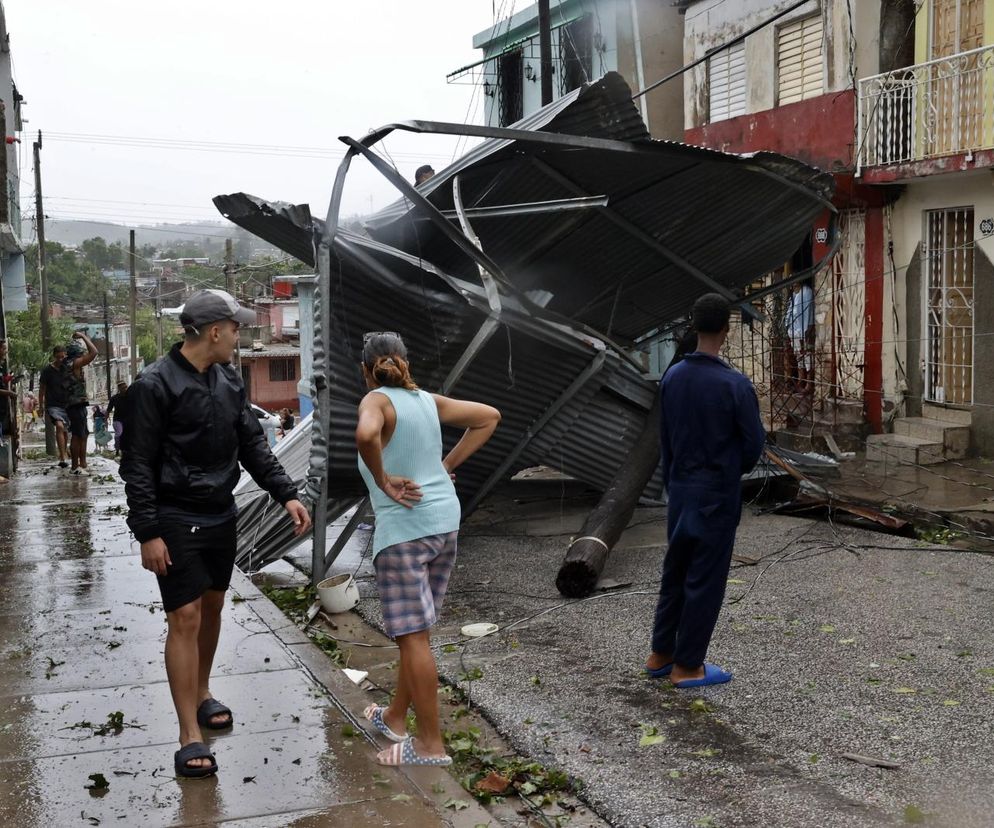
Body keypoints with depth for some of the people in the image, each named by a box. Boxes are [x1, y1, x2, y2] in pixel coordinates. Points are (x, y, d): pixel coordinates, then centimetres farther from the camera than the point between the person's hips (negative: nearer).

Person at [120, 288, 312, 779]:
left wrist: (287, 495, -1)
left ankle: (201, 695, 36)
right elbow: (137, 466, -15)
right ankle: (190, 736, 1)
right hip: (177, 521, -7)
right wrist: (148, 533, -18)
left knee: (212, 608, 16)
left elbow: (253, 445, 9)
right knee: (185, 618, -6)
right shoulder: (155, 385, -16)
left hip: (221, 517, 7)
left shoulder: (229, 382, 5)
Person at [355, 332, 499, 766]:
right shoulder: (429, 401, 11)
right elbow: (489, 416, 19)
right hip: (446, 523, 7)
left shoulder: (377, 400, -8)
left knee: (412, 635, -2)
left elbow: (365, 435, -32)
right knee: (412, 630, 19)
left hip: (403, 528, -7)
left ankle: (431, 744, 3)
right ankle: (395, 717, 33)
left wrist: (382, 480, -16)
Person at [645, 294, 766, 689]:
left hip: (680, 489, 6)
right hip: (718, 493, -6)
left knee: (674, 572, 16)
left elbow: (665, 438, 7)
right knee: (705, 579, 3)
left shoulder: (672, 378, 0)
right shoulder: (735, 385, -18)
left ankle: (661, 654, 24)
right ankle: (688, 665, 10)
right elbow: (755, 442, -10)